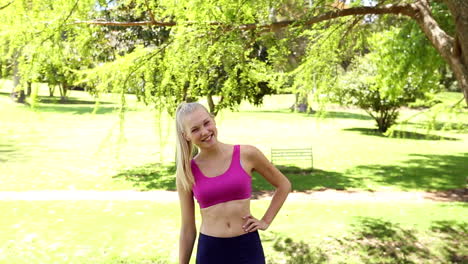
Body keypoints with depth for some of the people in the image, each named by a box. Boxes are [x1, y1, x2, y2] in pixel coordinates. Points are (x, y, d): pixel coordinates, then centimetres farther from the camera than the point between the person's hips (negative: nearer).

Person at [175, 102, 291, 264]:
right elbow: (187, 228, 4)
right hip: (209, 251, 1)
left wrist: (265, 221, 2)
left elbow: (283, 185, 8)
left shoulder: (246, 154, -7)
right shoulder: (186, 173, -3)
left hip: (247, 248, -1)